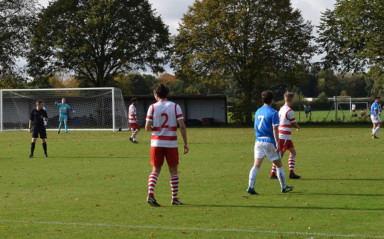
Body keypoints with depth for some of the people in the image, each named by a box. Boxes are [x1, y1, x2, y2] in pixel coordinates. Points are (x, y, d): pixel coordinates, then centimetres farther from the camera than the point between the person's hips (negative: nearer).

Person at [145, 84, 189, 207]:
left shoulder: (153, 107, -2)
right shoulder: (175, 106, -1)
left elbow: (147, 127, -6)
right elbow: (182, 125, -8)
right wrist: (185, 143, -3)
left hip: (156, 143, 1)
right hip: (171, 143, -1)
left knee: (155, 170, 8)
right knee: (173, 171, 10)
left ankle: (150, 194, -10)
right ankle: (175, 198, 12)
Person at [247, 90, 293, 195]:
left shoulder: (258, 112, 11)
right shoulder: (273, 113, -9)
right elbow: (275, 129, -15)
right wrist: (277, 143, -17)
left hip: (258, 141, 5)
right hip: (269, 141, -5)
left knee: (256, 165, -1)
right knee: (279, 165, 11)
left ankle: (250, 187, -15)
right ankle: (284, 187, 20)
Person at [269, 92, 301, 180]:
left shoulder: (281, 109, 11)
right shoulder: (289, 111, -16)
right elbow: (294, 123, -7)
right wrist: (298, 127, 15)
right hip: (284, 136, -9)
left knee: (293, 153, 11)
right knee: (280, 155, -5)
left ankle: (291, 172, 9)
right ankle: (272, 174, -3)